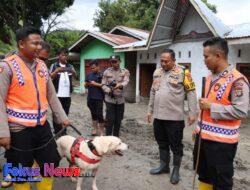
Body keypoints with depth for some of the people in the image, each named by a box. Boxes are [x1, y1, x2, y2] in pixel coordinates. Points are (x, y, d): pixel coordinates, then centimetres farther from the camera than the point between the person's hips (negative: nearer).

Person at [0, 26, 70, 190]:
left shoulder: (42, 66, 7)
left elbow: (51, 95, 12)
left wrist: (62, 117, 10)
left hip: (42, 126, 6)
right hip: (19, 130, -5)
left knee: (51, 163, 16)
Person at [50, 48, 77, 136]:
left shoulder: (70, 66, 11)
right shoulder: (54, 66, 3)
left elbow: (76, 76, -3)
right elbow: (50, 77, -8)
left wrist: (73, 72, -25)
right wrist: (57, 71, -24)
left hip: (67, 94, 3)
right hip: (57, 94, -3)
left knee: (65, 114, 10)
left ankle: (64, 131, 20)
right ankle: (57, 132, 12)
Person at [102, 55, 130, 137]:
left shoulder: (125, 71, 1)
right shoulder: (107, 72, 2)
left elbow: (126, 82, -17)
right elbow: (103, 85, 2)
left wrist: (120, 85, -40)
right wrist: (108, 90, -20)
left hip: (120, 99, 2)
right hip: (110, 99, -1)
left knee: (118, 120, 10)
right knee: (110, 119, -6)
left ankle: (116, 138, 27)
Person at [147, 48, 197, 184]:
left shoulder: (182, 72, -7)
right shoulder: (157, 72, 10)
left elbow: (191, 92, -8)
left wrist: (192, 113, -13)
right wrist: (150, 110, 17)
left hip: (174, 117, -5)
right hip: (158, 116, 6)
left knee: (176, 145, 8)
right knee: (162, 143, 18)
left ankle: (176, 170, 26)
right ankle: (164, 166, 36)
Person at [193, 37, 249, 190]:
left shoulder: (237, 80, -17)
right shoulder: (210, 77, 9)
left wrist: (211, 107, -21)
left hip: (221, 141, -8)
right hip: (203, 136, 8)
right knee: (203, 174, 23)